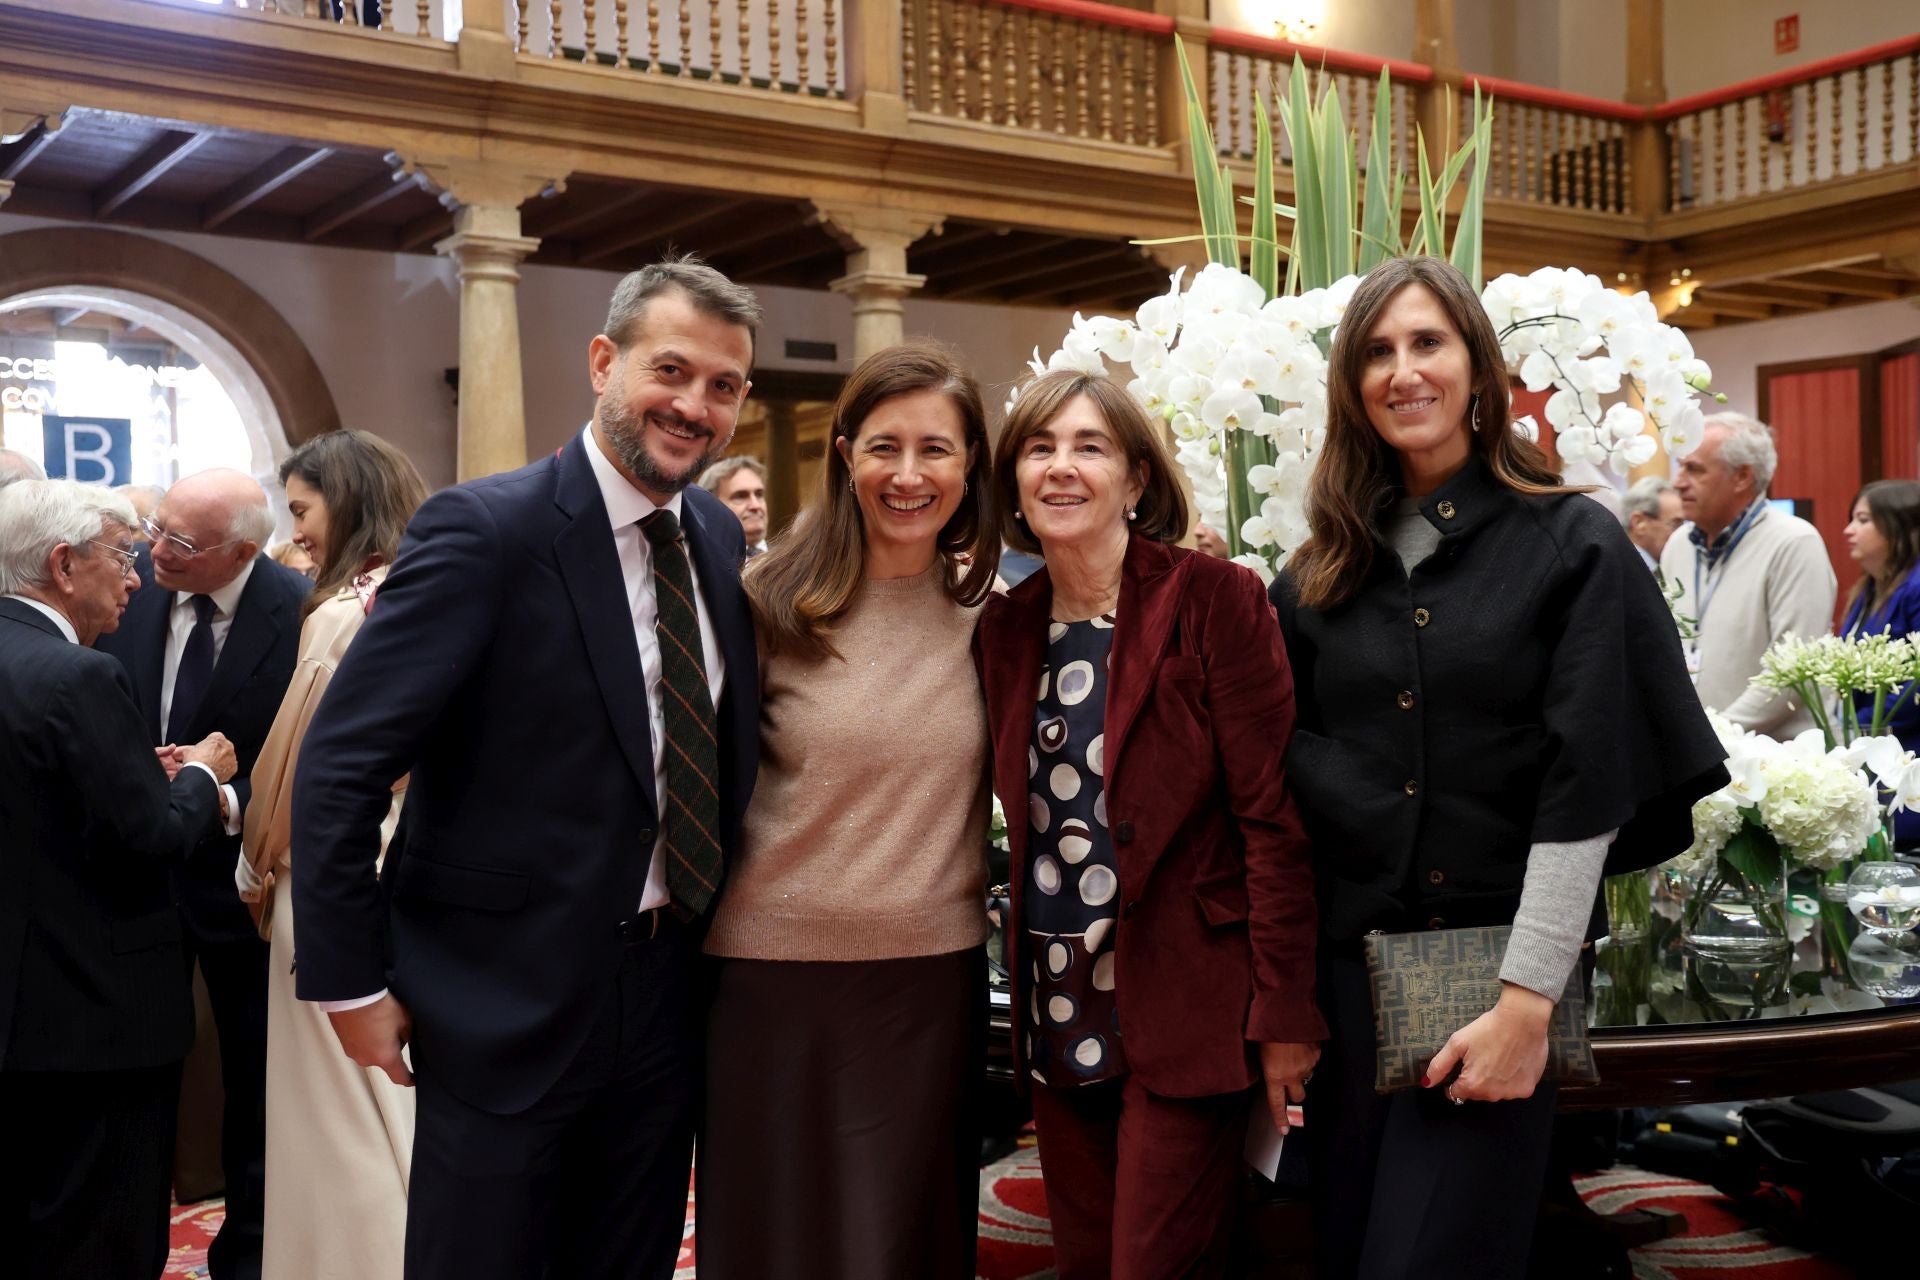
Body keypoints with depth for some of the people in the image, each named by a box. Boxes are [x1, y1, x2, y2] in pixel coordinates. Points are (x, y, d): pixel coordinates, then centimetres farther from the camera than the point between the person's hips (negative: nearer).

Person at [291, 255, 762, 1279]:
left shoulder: (719, 537, 4)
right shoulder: (484, 531, -16)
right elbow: (340, 764, -16)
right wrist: (351, 981, -14)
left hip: (666, 992, 6)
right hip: (505, 1003, -6)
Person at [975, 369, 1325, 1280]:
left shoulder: (1212, 599, -9)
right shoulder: (1008, 625, 7)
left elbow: (1275, 815, -12)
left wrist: (1284, 1011, -14)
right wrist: (1030, 983, 8)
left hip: (1183, 1003, -5)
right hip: (1058, 1009, 5)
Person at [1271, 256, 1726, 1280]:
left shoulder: (1572, 546, -3)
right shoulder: (1323, 570, 9)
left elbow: (1583, 791, -10)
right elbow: (1288, 769, 9)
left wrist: (1526, 1003, -16)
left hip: (1497, 959, -4)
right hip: (1350, 961, 4)